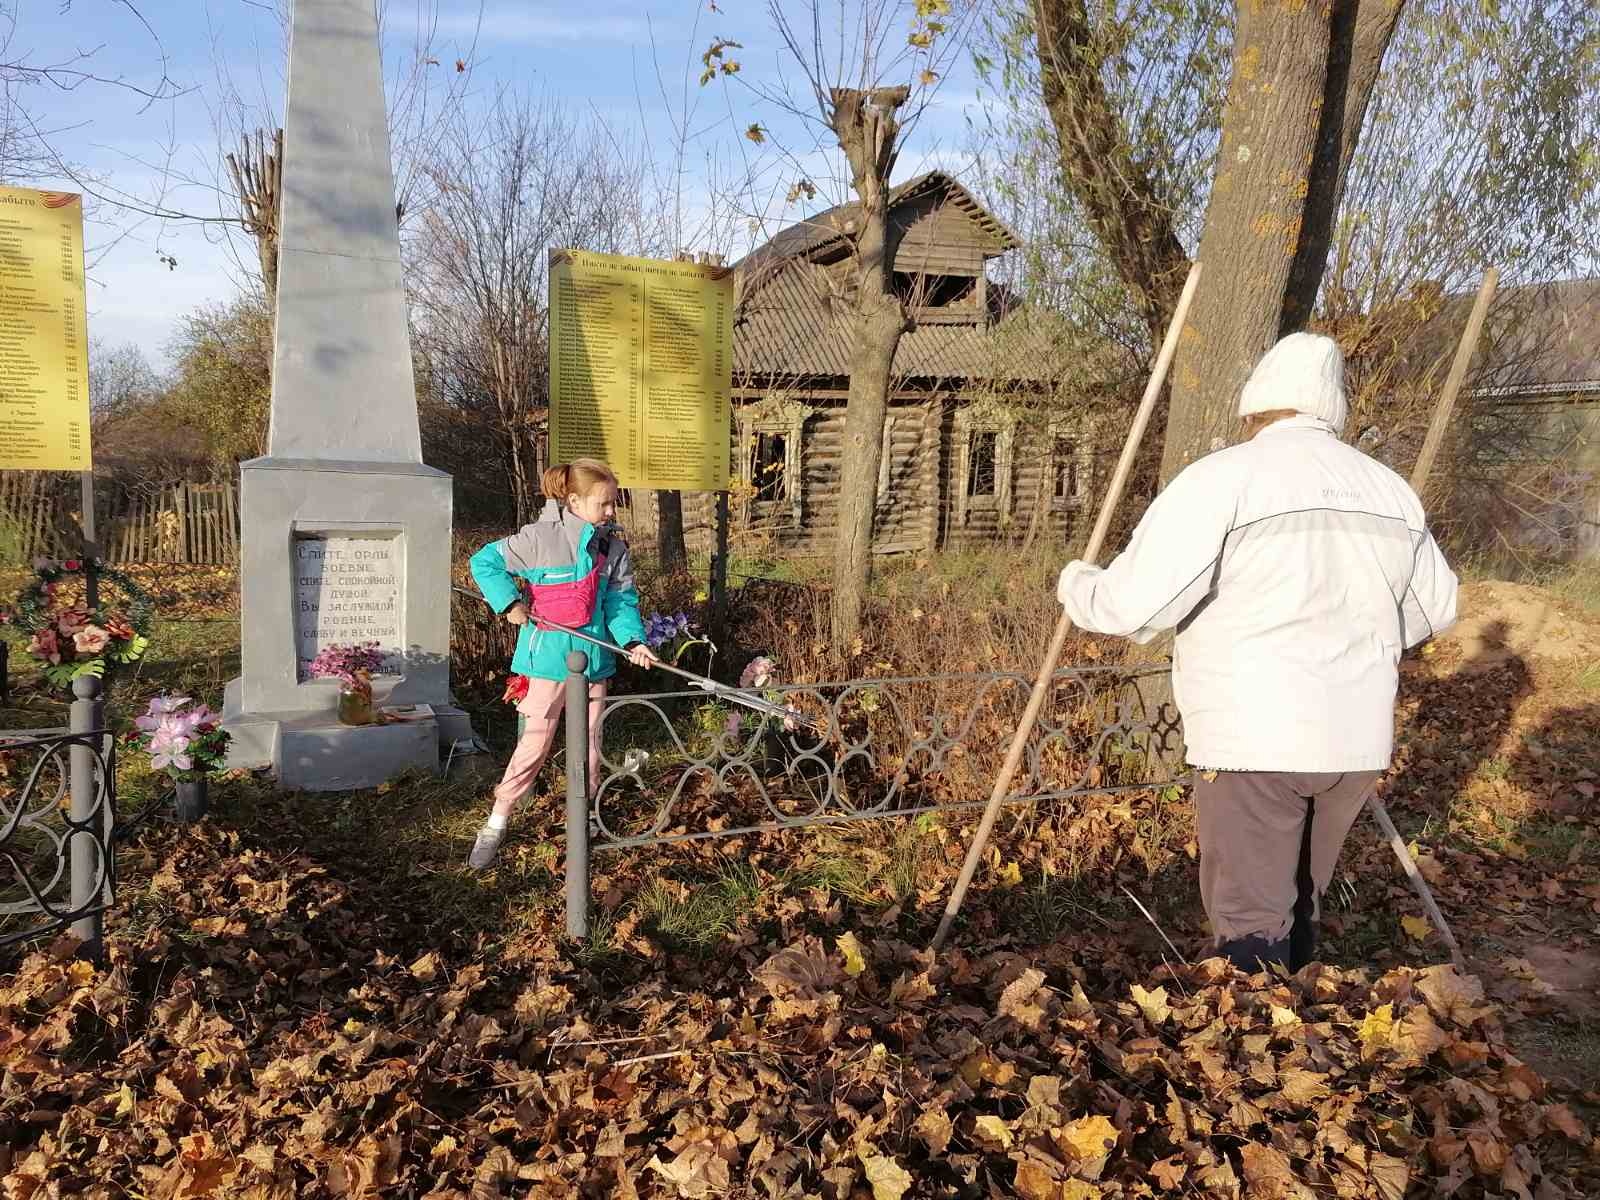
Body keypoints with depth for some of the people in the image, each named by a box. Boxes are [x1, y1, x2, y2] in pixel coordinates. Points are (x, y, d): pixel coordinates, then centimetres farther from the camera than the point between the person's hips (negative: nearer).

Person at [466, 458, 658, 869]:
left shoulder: (613, 547, 2)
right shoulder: (541, 538, -13)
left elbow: (620, 600, 3)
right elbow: (484, 562, -5)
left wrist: (632, 639, -13)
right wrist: (509, 603, -15)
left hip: (593, 658, 5)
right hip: (548, 656, -5)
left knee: (589, 740, 15)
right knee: (536, 742, -3)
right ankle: (496, 823, 11)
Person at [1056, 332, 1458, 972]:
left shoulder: (1222, 478, -11)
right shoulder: (1391, 489, 8)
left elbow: (1132, 605, -17)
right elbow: (1435, 607, 20)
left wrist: (1075, 584, 4)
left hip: (1254, 737, -6)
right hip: (1356, 738, 7)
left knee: (1249, 923, 2)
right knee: (1300, 903, 23)